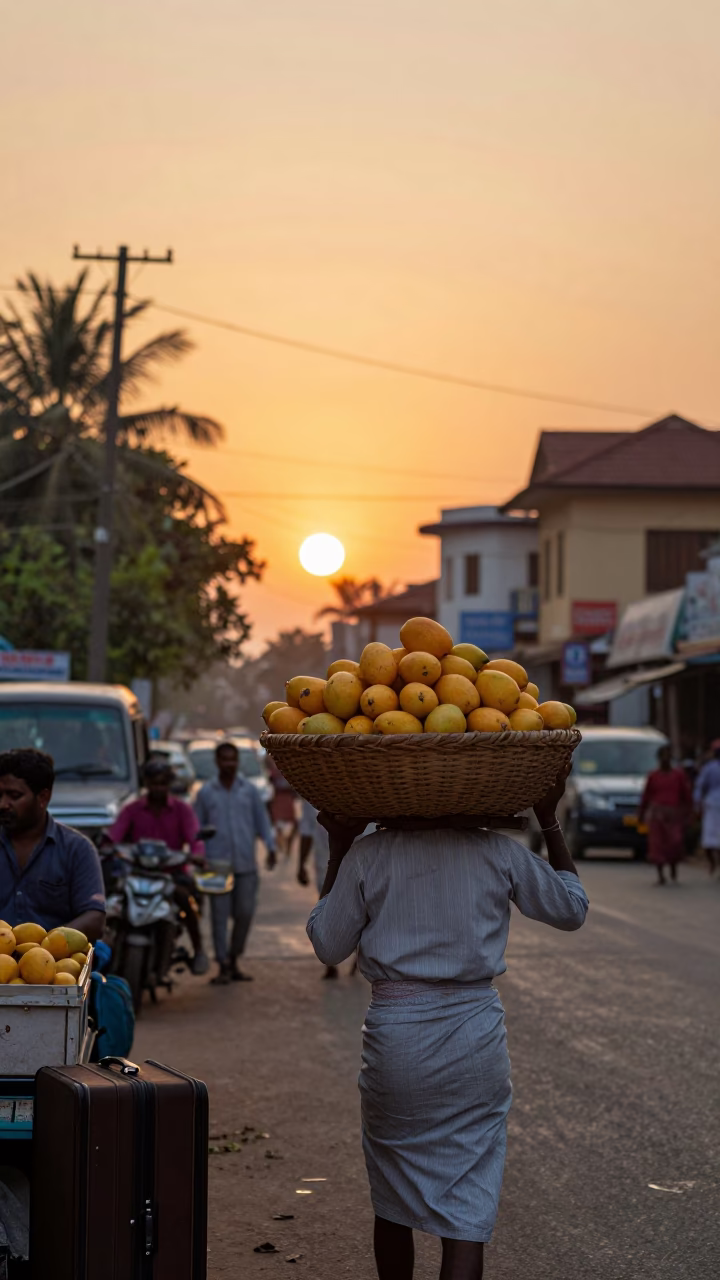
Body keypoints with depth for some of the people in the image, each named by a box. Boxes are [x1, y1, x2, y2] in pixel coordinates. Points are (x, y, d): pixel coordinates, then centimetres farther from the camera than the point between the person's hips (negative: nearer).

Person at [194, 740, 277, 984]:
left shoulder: (249, 790, 10)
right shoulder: (206, 792, 6)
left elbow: (261, 819, 12)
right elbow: (197, 826, 9)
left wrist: (270, 847, 1)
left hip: (246, 864, 2)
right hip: (217, 863, -2)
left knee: (245, 913, 1)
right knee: (220, 915, -3)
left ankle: (234, 960, 17)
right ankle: (223, 965, 4)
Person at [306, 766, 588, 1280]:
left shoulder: (366, 857, -4)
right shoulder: (496, 851, -1)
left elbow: (327, 944, 7)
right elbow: (571, 907, 13)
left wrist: (338, 850, 11)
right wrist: (550, 821, 18)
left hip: (395, 1035, 0)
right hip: (476, 1034, 0)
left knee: (393, 1201, 19)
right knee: (468, 1208, 1)